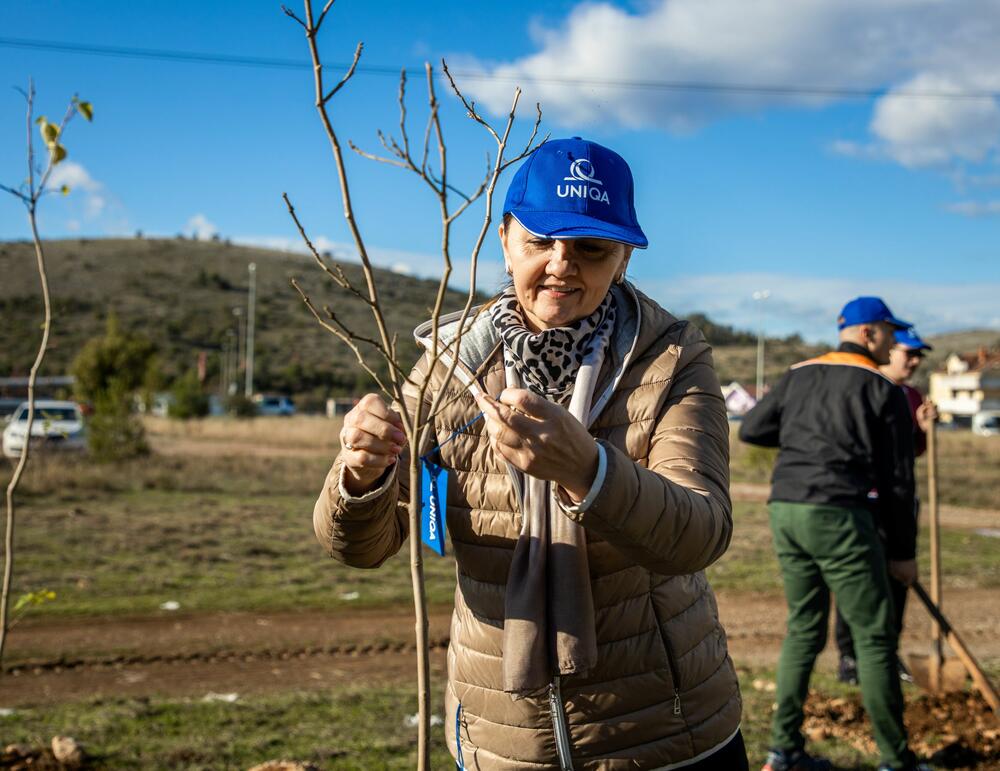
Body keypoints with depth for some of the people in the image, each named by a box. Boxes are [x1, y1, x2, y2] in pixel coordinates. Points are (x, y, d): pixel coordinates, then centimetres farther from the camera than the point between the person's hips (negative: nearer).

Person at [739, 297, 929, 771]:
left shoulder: (798, 375, 14)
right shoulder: (882, 389, -1)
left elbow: (751, 430, 12)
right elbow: (897, 478, -1)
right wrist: (903, 551, 5)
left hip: (786, 512, 6)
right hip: (839, 516, -6)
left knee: (803, 630, 16)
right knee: (874, 637, 3)